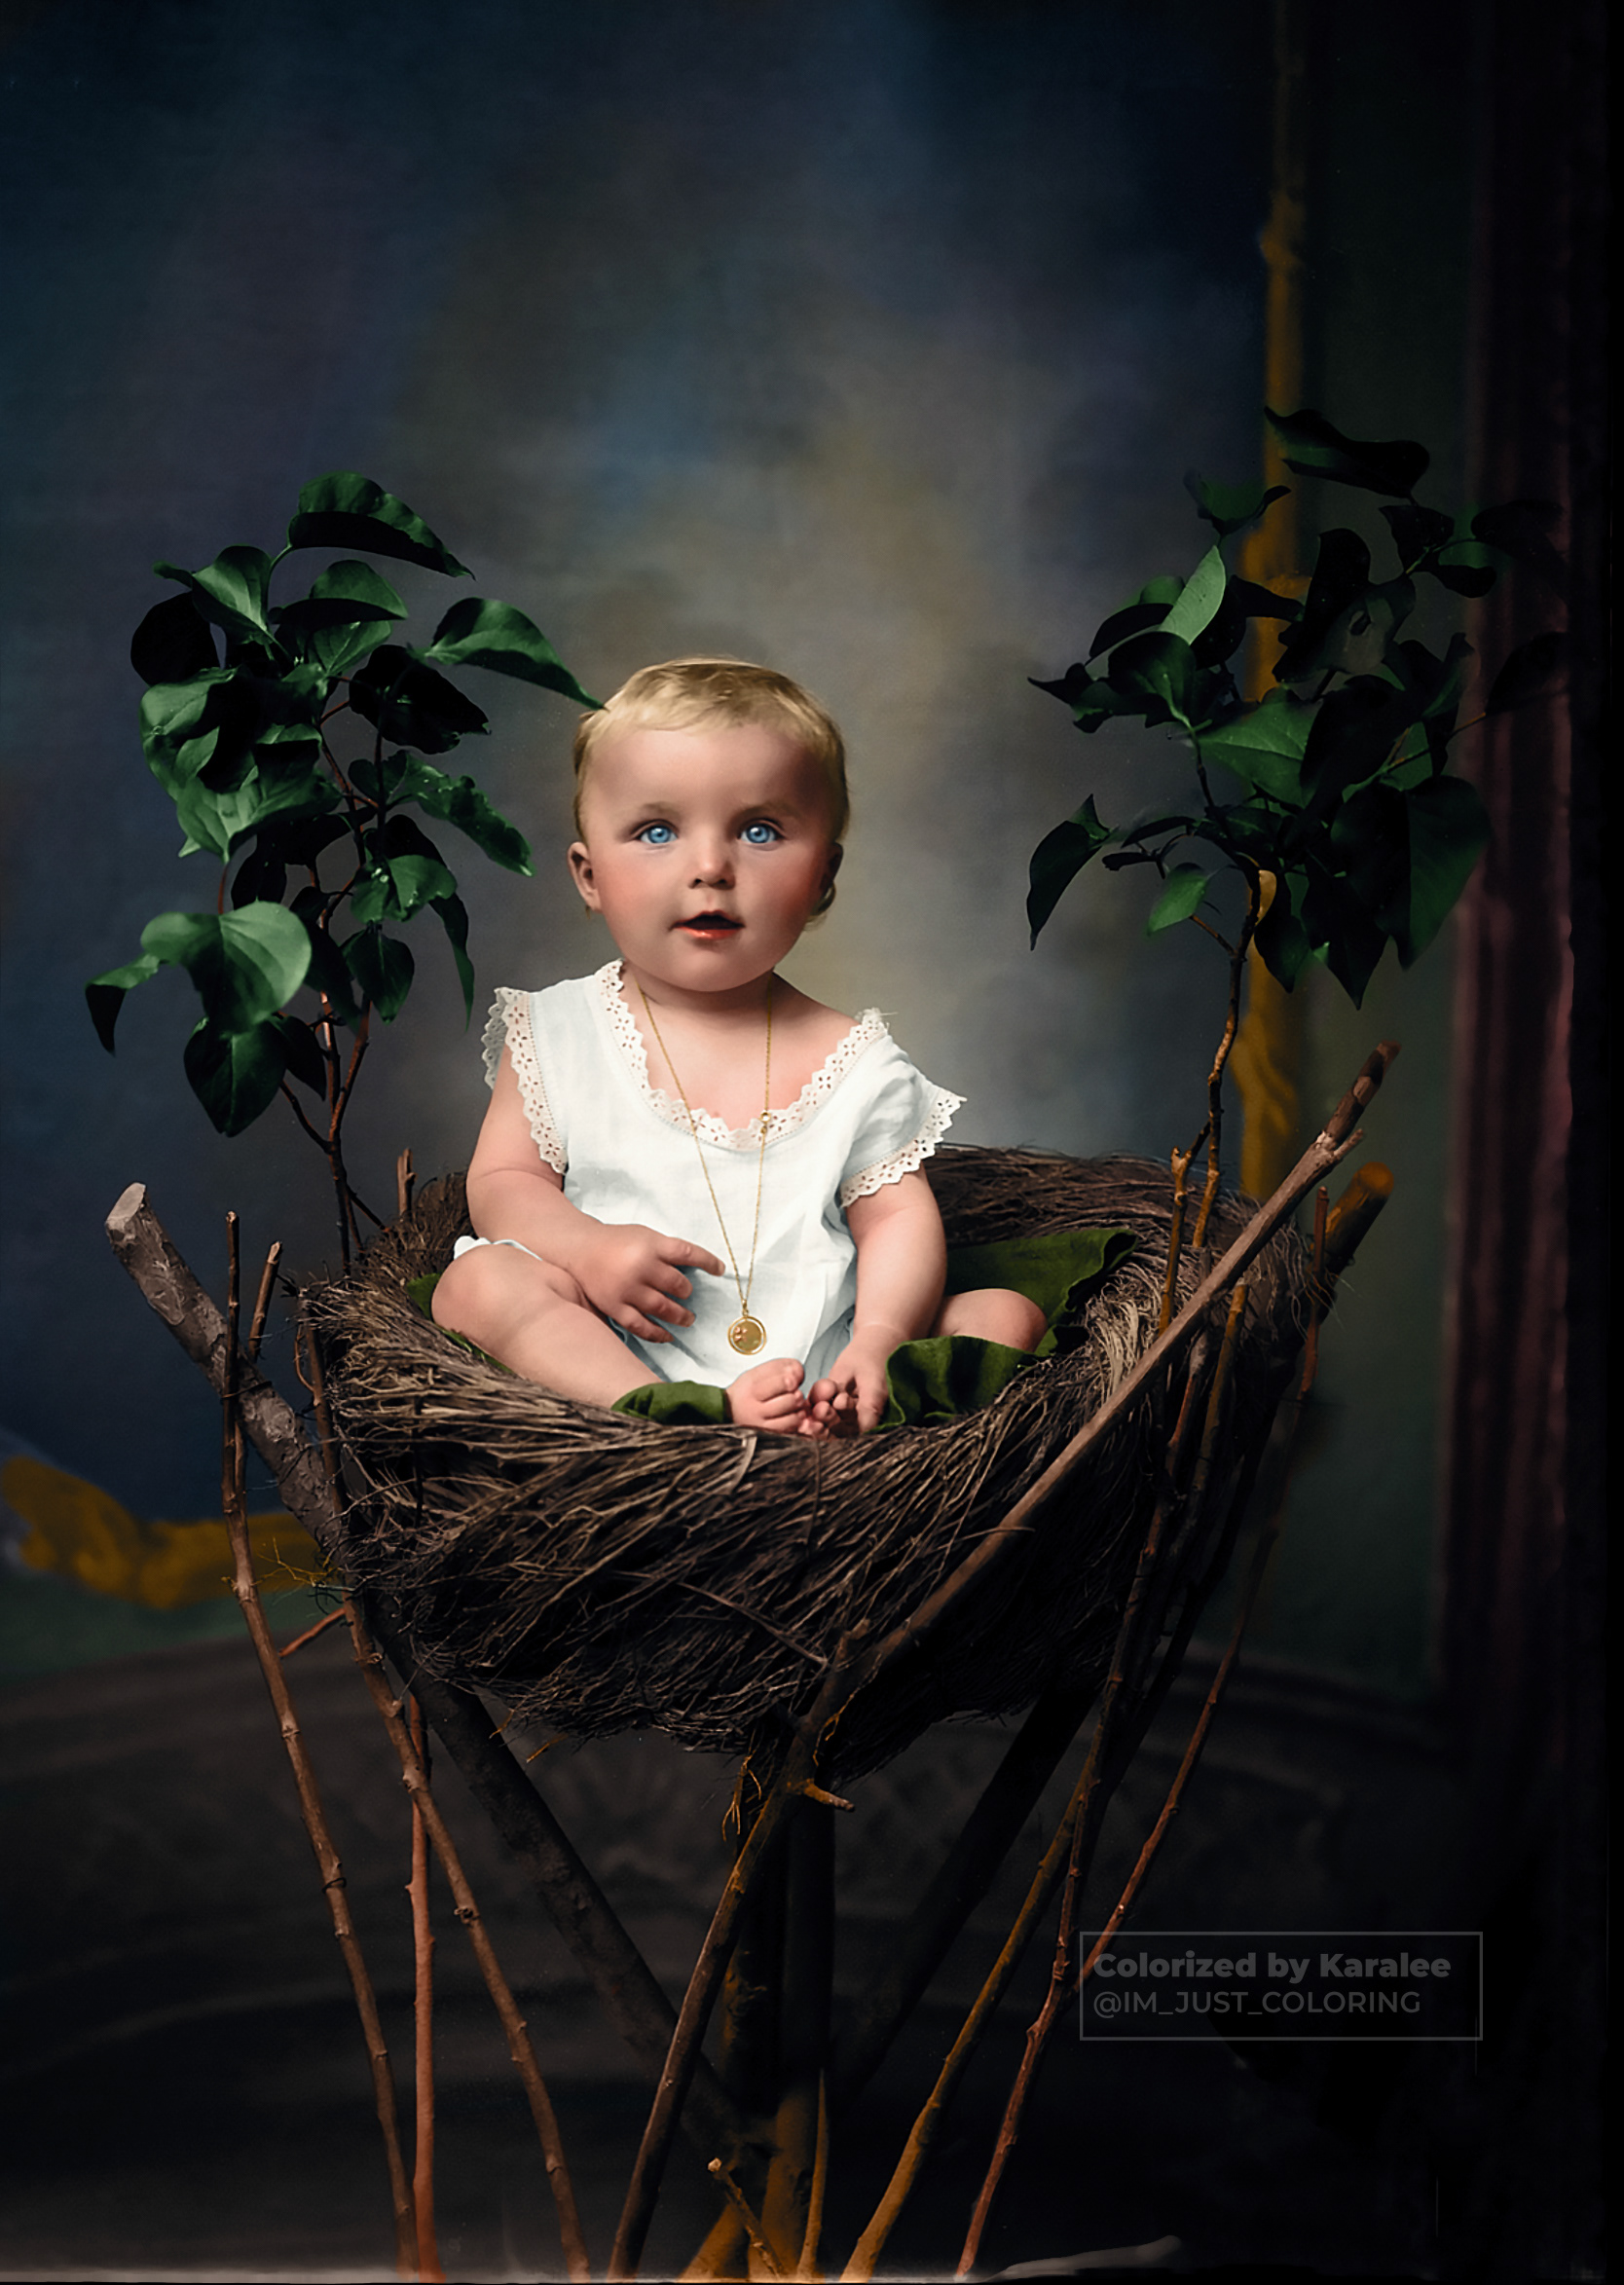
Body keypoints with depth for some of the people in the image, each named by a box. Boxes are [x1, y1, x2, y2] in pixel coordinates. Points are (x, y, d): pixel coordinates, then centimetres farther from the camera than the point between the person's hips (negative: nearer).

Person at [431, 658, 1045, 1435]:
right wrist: (588, 1246, -17)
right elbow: (503, 1181, 5)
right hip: (613, 1357, 0)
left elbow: (899, 1219, 2)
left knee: (1008, 1312, -14)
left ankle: (822, 1428, -36)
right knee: (477, 1282, -24)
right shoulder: (555, 1034, 5)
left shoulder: (854, 1063, 4)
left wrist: (878, 1340, -18)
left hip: (812, 1363, 1)